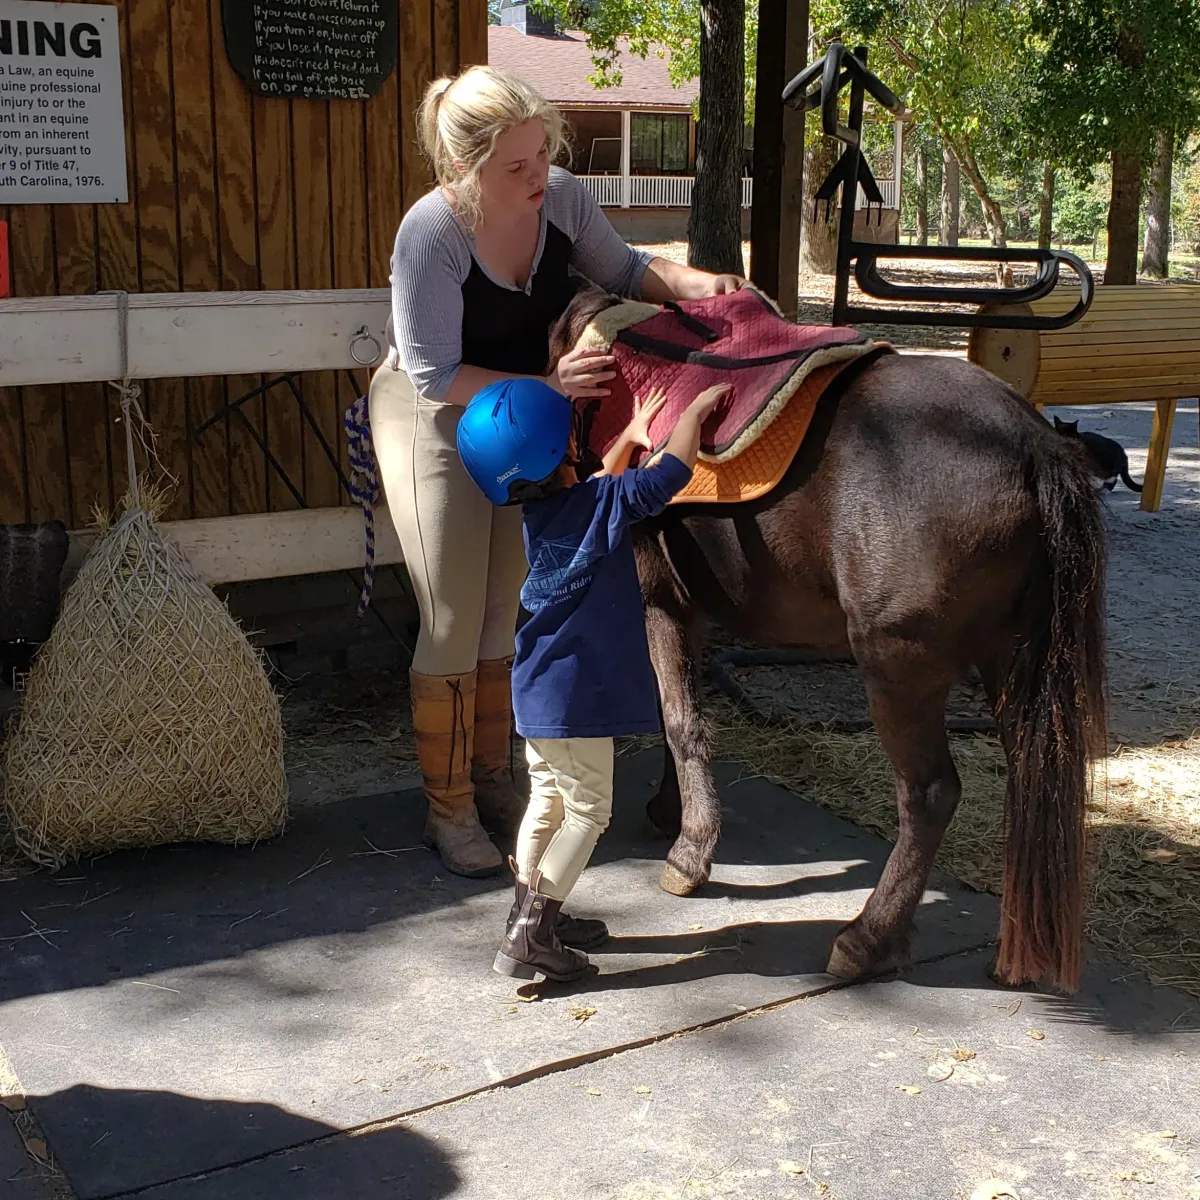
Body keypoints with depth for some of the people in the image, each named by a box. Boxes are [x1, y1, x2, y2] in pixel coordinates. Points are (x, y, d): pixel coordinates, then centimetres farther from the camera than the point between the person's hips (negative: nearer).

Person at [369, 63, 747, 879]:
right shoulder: (431, 233, -29)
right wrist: (546, 386, -34)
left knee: (509, 607, 13)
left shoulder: (564, 199, -17)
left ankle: (493, 779, 30)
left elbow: (620, 269, 2)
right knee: (453, 620, -1)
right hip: (435, 419, -5)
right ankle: (448, 808, 15)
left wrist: (688, 282, -18)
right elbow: (436, 378, -25)